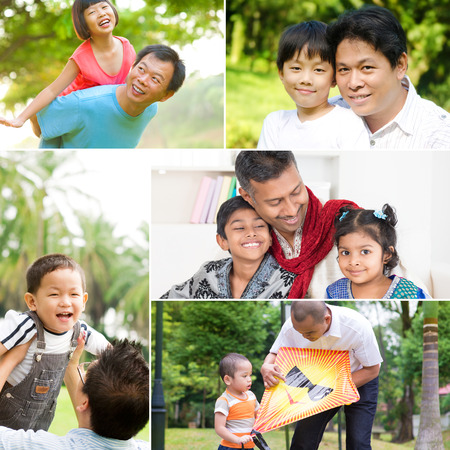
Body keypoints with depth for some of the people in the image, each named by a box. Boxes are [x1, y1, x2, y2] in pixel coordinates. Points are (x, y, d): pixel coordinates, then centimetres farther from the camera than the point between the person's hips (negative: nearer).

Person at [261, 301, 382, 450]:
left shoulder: (357, 326, -33)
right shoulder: (291, 327, -25)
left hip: (360, 381, -3)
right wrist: (266, 367, -34)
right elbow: (276, 354, -8)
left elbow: (372, 369, -21)